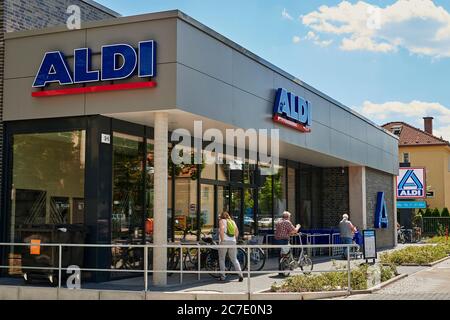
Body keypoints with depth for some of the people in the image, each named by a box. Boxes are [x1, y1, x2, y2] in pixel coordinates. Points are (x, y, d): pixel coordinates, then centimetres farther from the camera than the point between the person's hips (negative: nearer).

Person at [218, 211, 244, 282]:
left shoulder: (222, 221, 3)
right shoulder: (233, 222, 17)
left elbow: (222, 229, -15)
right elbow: (237, 232, 11)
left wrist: (222, 240, -14)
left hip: (224, 242, -4)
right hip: (233, 242, 4)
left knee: (221, 259, 9)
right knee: (234, 259, 10)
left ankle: (223, 276, 5)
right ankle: (240, 274, -4)